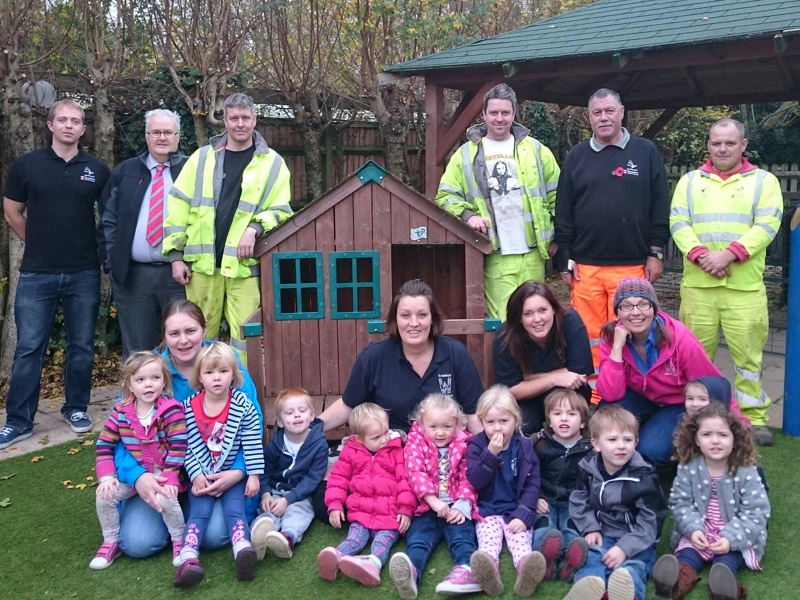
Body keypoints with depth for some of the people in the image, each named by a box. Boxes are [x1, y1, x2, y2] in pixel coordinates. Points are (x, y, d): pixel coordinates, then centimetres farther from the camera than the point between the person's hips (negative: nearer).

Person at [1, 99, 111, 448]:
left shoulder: (97, 170, 2)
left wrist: (97, 249, 9)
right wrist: (39, 243, 13)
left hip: (84, 274, 1)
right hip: (37, 274, -1)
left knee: (81, 347, 9)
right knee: (28, 348, 2)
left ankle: (76, 409, 25)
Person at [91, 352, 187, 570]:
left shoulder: (171, 410, -15)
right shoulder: (120, 411, -4)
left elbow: (178, 446, -17)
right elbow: (104, 444, 1)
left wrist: (170, 479, -23)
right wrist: (107, 476, -10)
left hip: (163, 472, -4)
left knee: (165, 499, -29)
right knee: (104, 495, -11)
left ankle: (180, 541, -1)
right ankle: (111, 542, 13)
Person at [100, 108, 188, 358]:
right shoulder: (124, 172, 11)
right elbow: (109, 220, 12)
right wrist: (112, 261, 3)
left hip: (180, 274, -2)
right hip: (133, 275, 2)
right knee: (136, 353, 8)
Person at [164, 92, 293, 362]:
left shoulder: (272, 162, 5)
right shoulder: (202, 157, 9)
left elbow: (281, 211, 2)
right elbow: (179, 206, 8)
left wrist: (256, 228, -17)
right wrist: (176, 254, 3)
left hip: (245, 264, -2)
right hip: (203, 261, 2)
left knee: (244, 335, -1)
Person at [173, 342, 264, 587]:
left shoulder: (242, 406, -6)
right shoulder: (188, 408, -3)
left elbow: (252, 444, -6)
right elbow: (185, 447, -2)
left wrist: (254, 475, -8)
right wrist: (196, 475, -11)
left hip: (234, 474, -1)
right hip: (202, 475, 1)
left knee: (234, 508, -18)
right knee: (199, 510, -16)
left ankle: (243, 551, -37)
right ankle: (189, 559, -30)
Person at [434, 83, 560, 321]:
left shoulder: (535, 150, 10)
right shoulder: (466, 154, 7)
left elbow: (555, 195, 11)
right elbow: (446, 196, 6)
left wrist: (555, 236, 5)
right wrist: (467, 215, -12)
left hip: (532, 252, 2)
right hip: (495, 256, -2)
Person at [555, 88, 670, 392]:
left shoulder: (645, 152, 6)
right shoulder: (577, 156, 10)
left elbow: (660, 207, 5)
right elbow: (563, 212, 8)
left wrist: (656, 252, 0)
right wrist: (565, 259, 3)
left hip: (632, 266, -1)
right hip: (585, 267, 1)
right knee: (589, 337, 4)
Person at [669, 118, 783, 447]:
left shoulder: (764, 181, 8)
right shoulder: (690, 181, 13)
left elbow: (766, 226, -4)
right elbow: (678, 223, 2)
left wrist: (729, 254, -17)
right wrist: (700, 255, -14)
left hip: (745, 285, -1)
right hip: (697, 283, 1)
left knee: (748, 353, 1)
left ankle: (753, 418, 12)